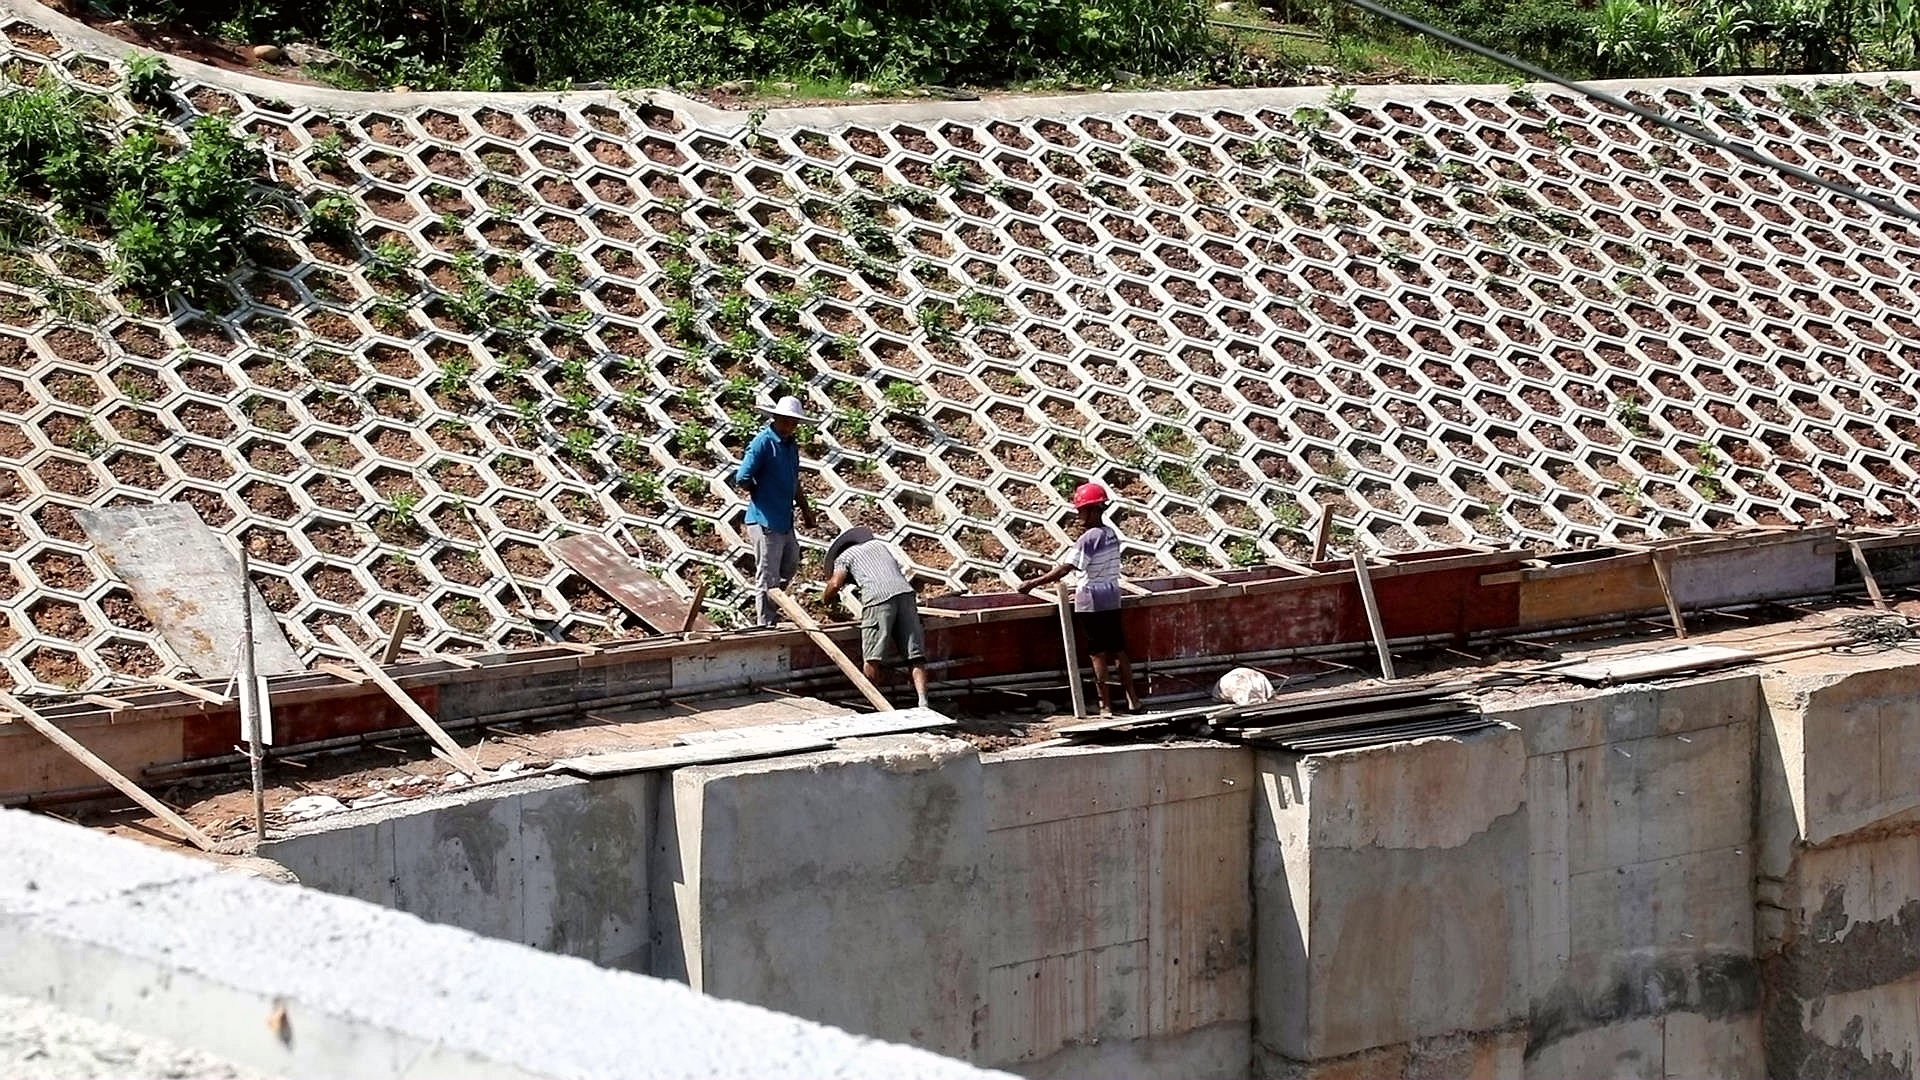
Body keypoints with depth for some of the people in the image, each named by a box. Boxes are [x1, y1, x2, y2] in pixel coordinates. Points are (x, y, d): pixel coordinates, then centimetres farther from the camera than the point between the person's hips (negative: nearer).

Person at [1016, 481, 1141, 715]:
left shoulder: (1088, 539, -17)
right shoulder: (1111, 534, 7)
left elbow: (1064, 569, -22)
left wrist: (1033, 583, -18)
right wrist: (1082, 589, 23)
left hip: (1092, 604, -7)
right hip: (1112, 600, 7)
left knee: (1098, 654, -1)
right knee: (1119, 651, 11)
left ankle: (1106, 705, 1)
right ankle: (1133, 700, 13)